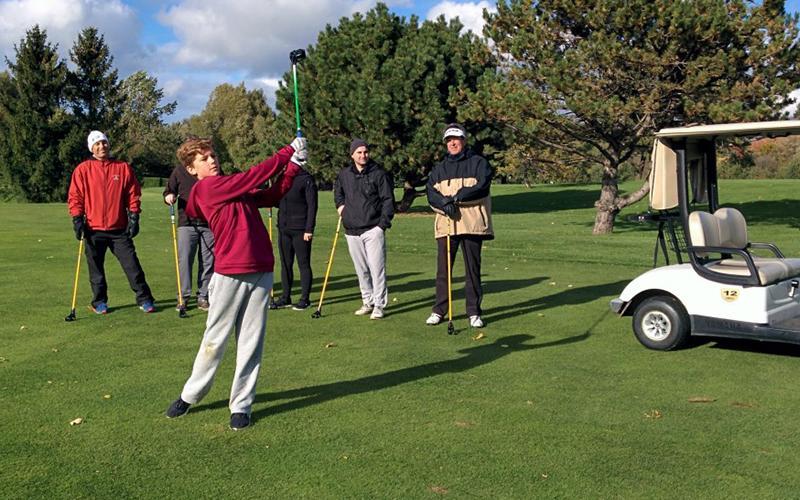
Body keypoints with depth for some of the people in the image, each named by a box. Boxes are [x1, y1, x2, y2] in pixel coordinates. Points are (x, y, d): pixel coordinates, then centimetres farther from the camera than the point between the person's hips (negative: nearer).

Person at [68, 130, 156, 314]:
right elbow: (75, 197, 3)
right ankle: (99, 302, 21)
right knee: (96, 269, 7)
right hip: (93, 230, 0)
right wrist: (77, 220, -6)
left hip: (120, 229, 0)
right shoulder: (83, 170, 2)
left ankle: (144, 299, 7)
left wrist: (134, 217, 1)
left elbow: (133, 194, 7)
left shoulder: (123, 168, 5)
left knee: (132, 264, -1)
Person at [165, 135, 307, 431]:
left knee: (252, 342, 7)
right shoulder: (207, 188, -8)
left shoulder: (234, 187, 15)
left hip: (261, 272, 6)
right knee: (215, 339, 7)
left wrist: (293, 165, 4)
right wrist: (289, 152, -1)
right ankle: (190, 395, 27)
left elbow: (272, 196, 15)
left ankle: (241, 405, 17)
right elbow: (256, 174, -10)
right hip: (229, 274, -6)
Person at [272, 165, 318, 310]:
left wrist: (309, 229, -16)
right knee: (285, 264, 10)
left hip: (300, 230, -6)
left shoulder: (307, 180, -7)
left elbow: (312, 206, -10)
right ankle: (285, 297, 18)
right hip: (283, 228, 6)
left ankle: (305, 299, 7)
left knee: (303, 264, 0)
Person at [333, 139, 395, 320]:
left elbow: (388, 200, -4)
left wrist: (383, 224, -10)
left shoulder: (379, 174, -3)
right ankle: (367, 302, 22)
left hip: (373, 230, -4)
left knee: (376, 267, -7)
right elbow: (337, 190, 31)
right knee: (361, 270, 11)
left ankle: (379, 305, -1)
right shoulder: (344, 175, 9)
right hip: (352, 231, 5)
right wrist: (340, 205, 13)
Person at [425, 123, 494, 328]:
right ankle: (439, 310, 13)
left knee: (473, 269, 2)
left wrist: (457, 197, -16)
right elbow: (431, 193, 4)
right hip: (445, 224, 3)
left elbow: (482, 187, -10)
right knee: (443, 269, 4)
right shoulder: (439, 168, 17)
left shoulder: (478, 163, 6)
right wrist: (444, 203, -16)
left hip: (472, 223, -3)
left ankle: (474, 312, 10)